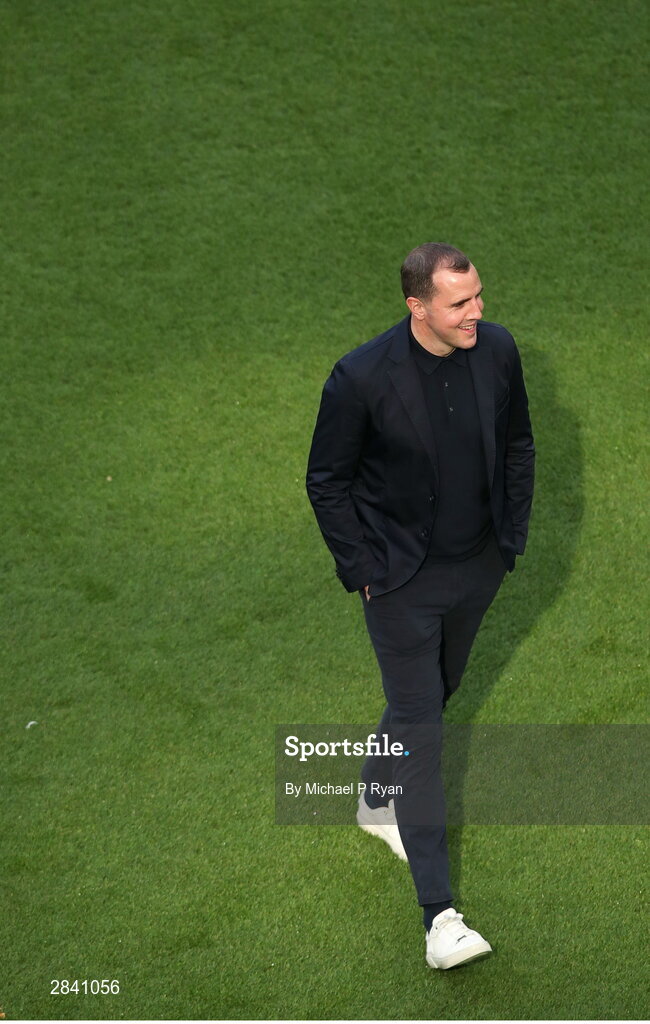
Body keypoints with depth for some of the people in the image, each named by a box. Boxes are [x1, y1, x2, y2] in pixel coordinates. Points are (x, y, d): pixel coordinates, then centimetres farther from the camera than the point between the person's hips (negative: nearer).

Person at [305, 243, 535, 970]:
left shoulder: (497, 350, -11)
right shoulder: (362, 378, -24)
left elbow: (517, 443, 7)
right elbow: (327, 481, -11)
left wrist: (513, 535, 7)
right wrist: (362, 571, -9)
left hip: (478, 567, 5)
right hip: (402, 580, -5)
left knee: (436, 690, 24)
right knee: (419, 723, -4)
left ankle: (377, 799, 53)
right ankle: (439, 915, -1)